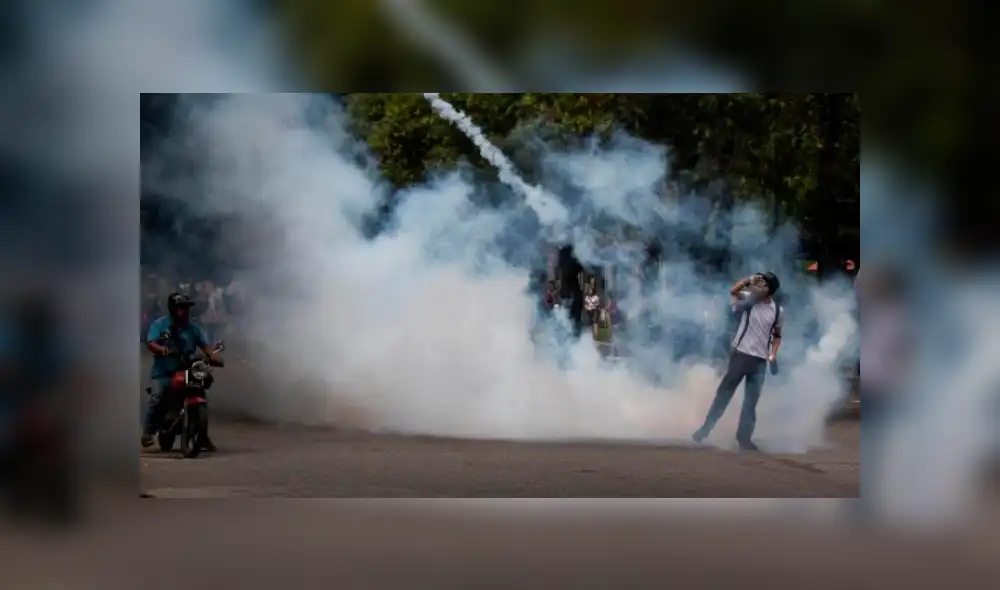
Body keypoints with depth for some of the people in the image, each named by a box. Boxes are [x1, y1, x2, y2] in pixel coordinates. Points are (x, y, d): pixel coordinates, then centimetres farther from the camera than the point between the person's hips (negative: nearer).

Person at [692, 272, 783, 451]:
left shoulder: (777, 310, 4)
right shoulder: (749, 299, -3)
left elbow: (777, 335, 15)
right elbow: (733, 291, -22)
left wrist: (773, 354, 2)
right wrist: (748, 280, -34)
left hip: (761, 360, 2)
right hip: (741, 354, -2)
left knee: (751, 401, 6)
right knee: (725, 391, 0)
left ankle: (744, 437, 14)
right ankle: (706, 428, 8)